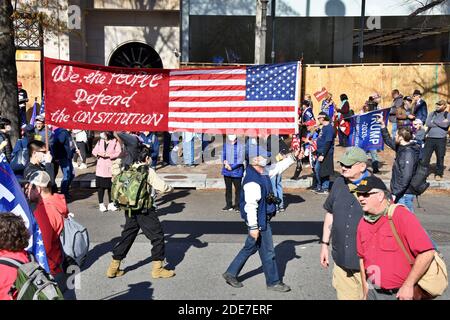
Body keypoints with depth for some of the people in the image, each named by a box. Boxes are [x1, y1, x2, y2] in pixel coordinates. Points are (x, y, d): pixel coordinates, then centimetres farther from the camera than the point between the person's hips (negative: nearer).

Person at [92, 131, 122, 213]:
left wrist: (108, 155, -17)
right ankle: (101, 204, 11)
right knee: (100, 186, 3)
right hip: (100, 168, 3)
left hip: (111, 168, -3)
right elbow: (94, 151, 15)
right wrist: (99, 153, -5)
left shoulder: (115, 142, -1)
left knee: (111, 186, 3)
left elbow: (118, 153, -9)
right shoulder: (100, 141, 13)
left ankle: (111, 204, 14)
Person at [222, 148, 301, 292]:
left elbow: (277, 168, 20)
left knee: (250, 247, 20)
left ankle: (231, 274, 30)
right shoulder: (252, 181, -26)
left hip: (263, 219, 10)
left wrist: (293, 157, 13)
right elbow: (250, 206, -27)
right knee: (267, 252, 5)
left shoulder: (263, 172, 4)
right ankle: (273, 282, 22)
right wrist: (253, 227, -26)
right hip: (259, 221, -10)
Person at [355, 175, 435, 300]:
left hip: (403, 293, -5)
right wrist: (365, 290, 13)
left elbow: (427, 252, -22)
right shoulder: (363, 223, 2)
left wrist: (408, 286, -19)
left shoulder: (401, 216, -17)